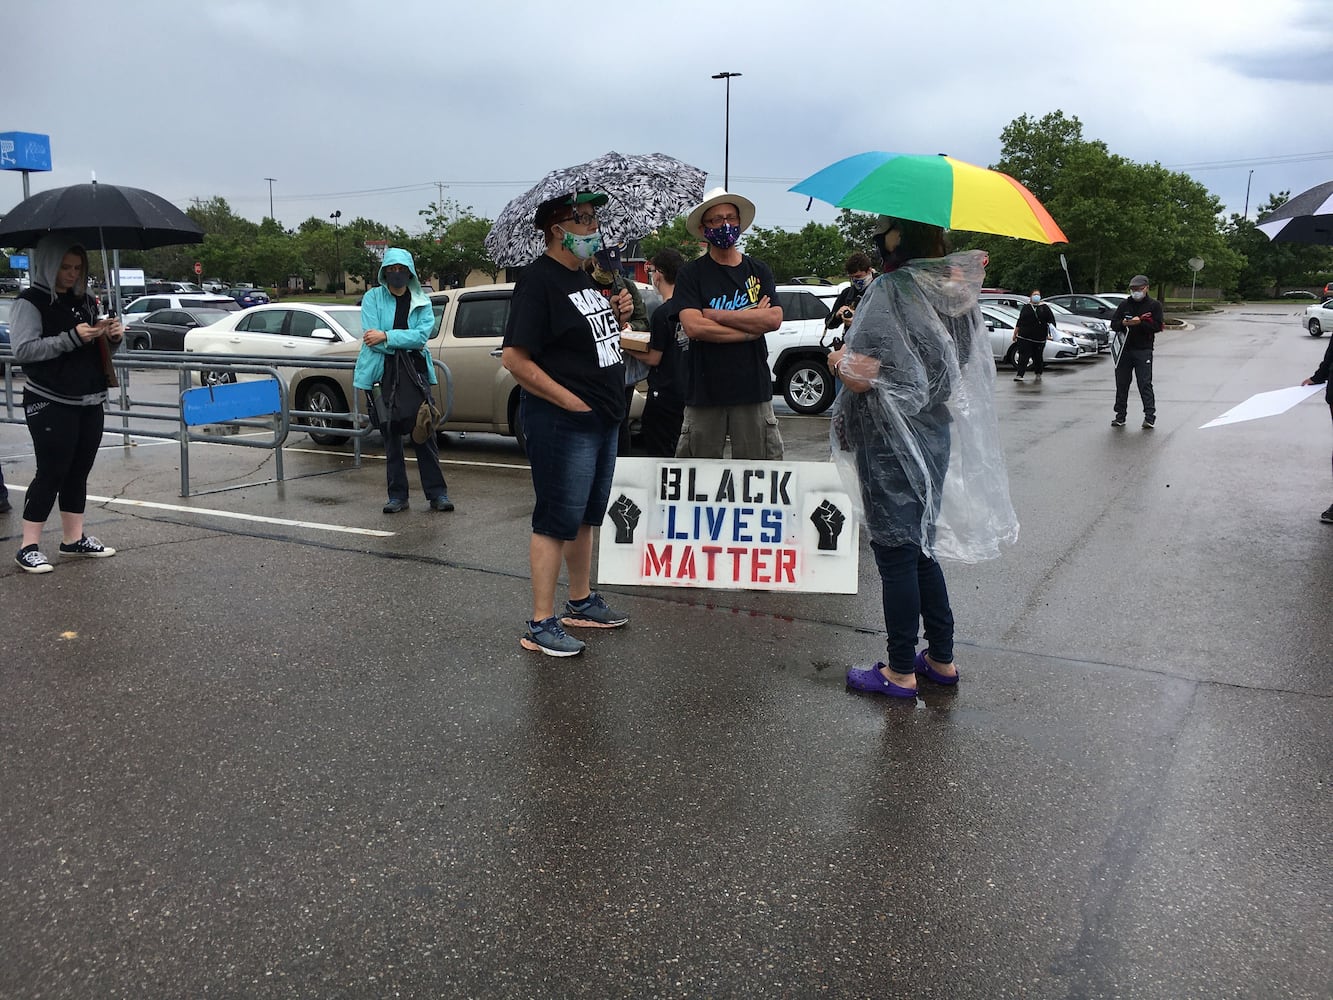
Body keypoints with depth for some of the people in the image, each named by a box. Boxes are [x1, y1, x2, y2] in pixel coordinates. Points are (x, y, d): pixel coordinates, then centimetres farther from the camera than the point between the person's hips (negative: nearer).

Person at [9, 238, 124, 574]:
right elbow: (23, 349, -16)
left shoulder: (84, 301, 15)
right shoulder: (31, 302, -6)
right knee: (51, 473, -5)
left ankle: (74, 538, 21)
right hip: (51, 405, -7)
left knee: (79, 472, 11)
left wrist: (113, 337, 0)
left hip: (90, 403, 7)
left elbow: (98, 351, 22)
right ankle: (29, 547, 3)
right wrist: (72, 338, -23)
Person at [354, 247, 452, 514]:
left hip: (415, 372, 0)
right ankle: (397, 496, 13)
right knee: (391, 437, 5)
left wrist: (386, 337, -17)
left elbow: (422, 335, -9)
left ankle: (437, 493, 6)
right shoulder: (372, 298, 4)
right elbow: (371, 337, -8)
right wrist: (405, 341, -11)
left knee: (424, 435, 0)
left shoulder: (422, 302, 7)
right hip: (382, 374, 0)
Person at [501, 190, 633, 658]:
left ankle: (582, 602, 32)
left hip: (601, 418, 9)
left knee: (586, 516, 18)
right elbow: (515, 358, -20)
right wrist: (570, 400, -19)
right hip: (562, 422, -9)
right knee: (556, 521, -4)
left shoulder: (584, 276, 15)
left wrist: (615, 317, 5)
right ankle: (540, 624, 5)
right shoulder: (539, 280, -14)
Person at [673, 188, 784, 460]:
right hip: (705, 388, -2)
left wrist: (716, 315, -8)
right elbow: (692, 326, -12)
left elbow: (774, 319, -4)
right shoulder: (691, 274, 4)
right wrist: (750, 327, -7)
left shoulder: (758, 271, 11)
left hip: (753, 386, 2)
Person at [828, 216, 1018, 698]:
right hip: (936, 433, 8)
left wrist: (838, 358, -2)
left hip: (890, 442, -8)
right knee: (923, 548, 18)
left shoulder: (889, 290, -17)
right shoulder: (954, 288, 7)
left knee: (896, 554, 1)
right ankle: (941, 659, 27)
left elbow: (862, 375, -23)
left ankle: (901, 671, 12)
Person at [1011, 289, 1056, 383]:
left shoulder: (1044, 308, 9)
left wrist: (1051, 326, -18)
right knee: (1023, 356, -8)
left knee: (1038, 357, 7)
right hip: (1024, 337, 0)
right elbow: (1019, 321, 14)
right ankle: (1019, 374, -11)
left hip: (1039, 339, 0)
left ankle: (1038, 374, 22)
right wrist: (1015, 333, 14)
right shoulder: (1026, 307, 12)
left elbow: (1051, 319, 3)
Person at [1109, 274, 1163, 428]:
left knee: (1145, 384, -7)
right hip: (1125, 349, 4)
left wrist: (1140, 322, -20)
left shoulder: (1154, 305, 3)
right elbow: (1113, 323, 7)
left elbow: (1157, 326, -7)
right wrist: (1123, 323, -14)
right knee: (1121, 383, 7)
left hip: (1143, 350, -4)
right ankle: (1120, 416, 15)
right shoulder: (1124, 304, 12)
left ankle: (1150, 416, -5)